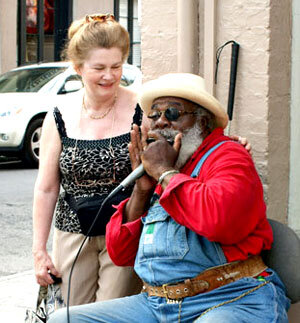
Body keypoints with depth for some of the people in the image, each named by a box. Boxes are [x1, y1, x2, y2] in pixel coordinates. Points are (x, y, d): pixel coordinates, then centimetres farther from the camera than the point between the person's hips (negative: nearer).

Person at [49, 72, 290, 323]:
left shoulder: (228, 155, 0)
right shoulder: (153, 171, 19)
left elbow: (219, 221, -24)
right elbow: (120, 255, 15)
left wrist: (164, 171, -9)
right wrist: (141, 189, 2)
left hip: (231, 301, -7)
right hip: (156, 303, 7)